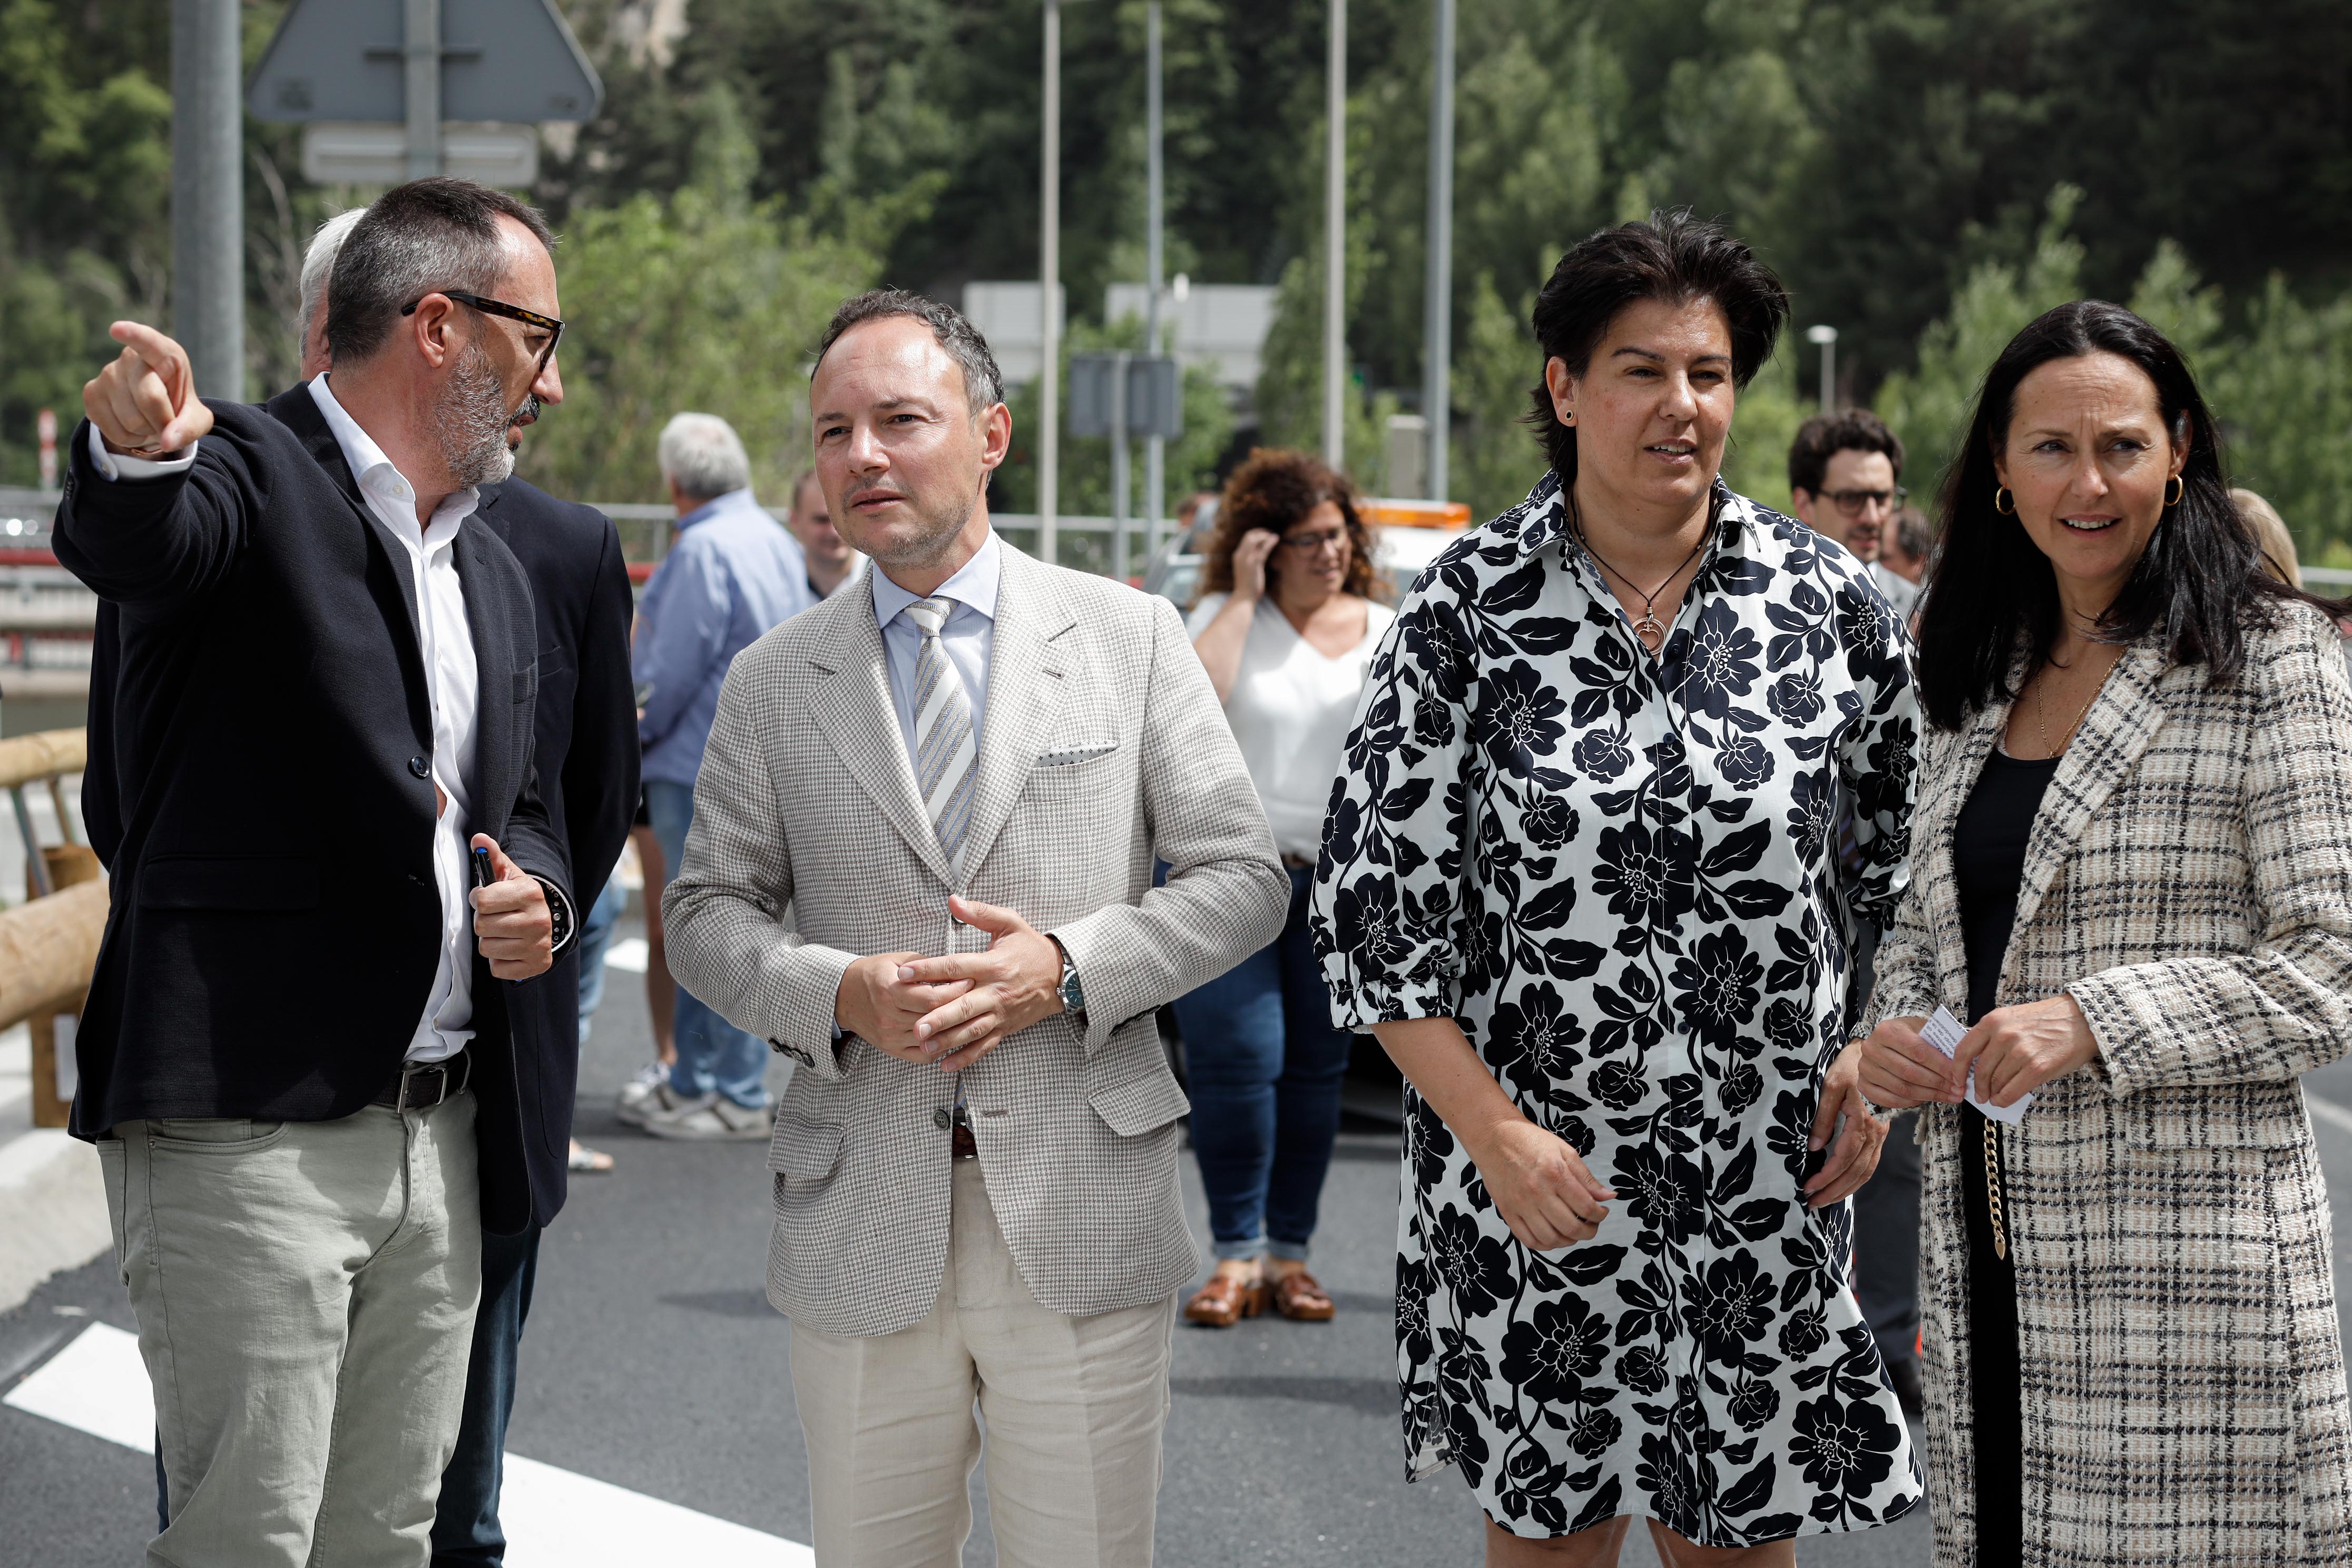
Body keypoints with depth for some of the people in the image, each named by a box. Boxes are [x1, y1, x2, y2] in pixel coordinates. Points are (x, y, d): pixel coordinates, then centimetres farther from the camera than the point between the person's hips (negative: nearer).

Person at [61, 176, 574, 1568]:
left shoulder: (497, 575, 18)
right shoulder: (249, 477, -8)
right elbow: (130, 544, -32)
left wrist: (538, 899, 3)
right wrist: (137, 453, -56)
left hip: (440, 1130, 8)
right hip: (243, 1129, -8)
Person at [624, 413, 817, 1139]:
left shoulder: (704, 549, -16)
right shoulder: (777, 541, 12)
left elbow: (673, 671, -16)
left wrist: (629, 730, 2)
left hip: (703, 767, -9)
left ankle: (741, 1098, 0)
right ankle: (693, 1081, 21)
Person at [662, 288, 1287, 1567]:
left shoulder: (1129, 637, 5)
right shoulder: (771, 684, 8)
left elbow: (1242, 876, 3)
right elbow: (707, 914, 9)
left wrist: (1070, 968, -12)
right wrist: (838, 993, -12)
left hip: (1084, 1214, -1)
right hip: (860, 1220, 1)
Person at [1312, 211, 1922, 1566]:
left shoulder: (1832, 601, -1)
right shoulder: (1470, 609, -6)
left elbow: (1912, 858, 12)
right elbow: (1372, 892, -6)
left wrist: (1874, 1061, 0)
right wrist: (1493, 1132, -12)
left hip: (1767, 1182, 1)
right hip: (1531, 1171, -1)